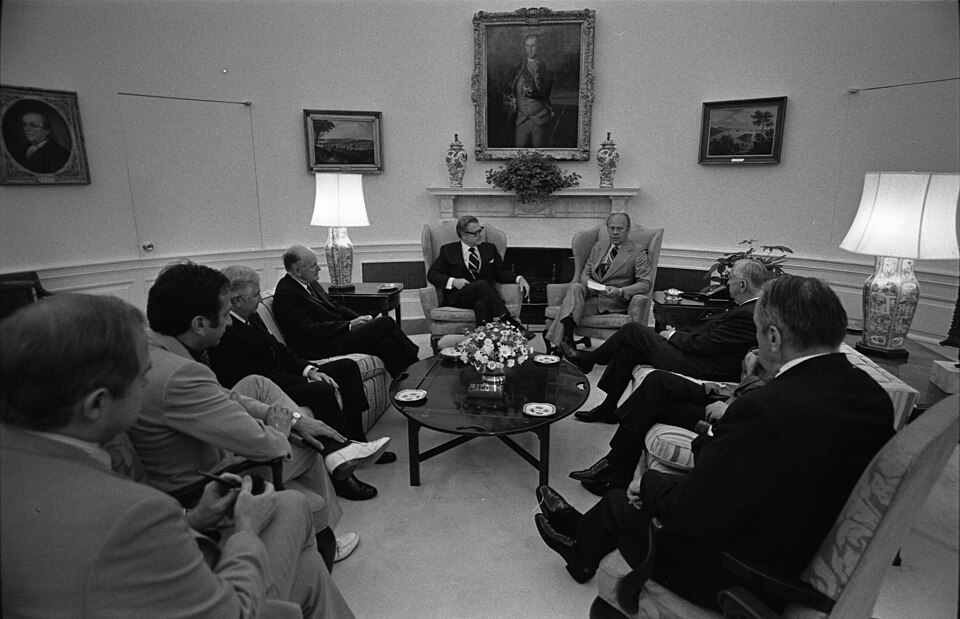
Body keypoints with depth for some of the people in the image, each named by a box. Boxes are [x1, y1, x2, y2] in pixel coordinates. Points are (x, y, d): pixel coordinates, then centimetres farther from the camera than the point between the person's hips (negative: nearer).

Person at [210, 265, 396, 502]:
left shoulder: (251, 317, 9)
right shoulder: (223, 334, -20)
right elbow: (255, 377, -24)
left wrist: (309, 370, -4)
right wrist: (308, 381, -22)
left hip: (281, 377, 11)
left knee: (347, 367, 5)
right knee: (322, 391, -34)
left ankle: (357, 444, 6)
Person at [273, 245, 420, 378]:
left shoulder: (310, 284, 13)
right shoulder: (285, 294, -16)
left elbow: (336, 307, 20)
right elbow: (310, 331, -21)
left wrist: (360, 319, 1)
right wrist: (349, 324, -16)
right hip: (323, 347, -9)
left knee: (386, 343, -13)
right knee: (385, 322, -15)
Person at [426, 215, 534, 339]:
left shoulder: (489, 248, 19)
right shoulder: (448, 250, 11)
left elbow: (501, 272, 14)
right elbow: (432, 274, 5)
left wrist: (519, 278, -6)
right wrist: (453, 281, -13)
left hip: (485, 294, 2)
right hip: (457, 297, -2)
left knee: (482, 304, -37)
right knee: (482, 285, -34)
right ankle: (509, 322, -39)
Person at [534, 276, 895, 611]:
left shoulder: (765, 410, -33)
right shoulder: (875, 395, -7)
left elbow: (694, 511, -26)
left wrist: (647, 485, -6)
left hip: (741, 581, -7)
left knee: (623, 502, 13)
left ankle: (582, 548, 45)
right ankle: (584, 532, 43)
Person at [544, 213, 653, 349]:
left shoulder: (638, 253, 2)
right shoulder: (598, 246, 18)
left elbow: (646, 284, -6)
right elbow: (584, 274, 14)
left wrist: (620, 291, -23)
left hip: (614, 303, -4)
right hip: (591, 294, 4)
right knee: (575, 287, -31)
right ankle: (566, 338, -40)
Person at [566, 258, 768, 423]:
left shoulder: (748, 315, -24)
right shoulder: (751, 307, 7)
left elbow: (703, 344, -22)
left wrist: (674, 335, -6)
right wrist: (678, 331, 5)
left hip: (702, 368, -10)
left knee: (632, 330, -6)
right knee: (628, 347, 7)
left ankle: (587, 360, 17)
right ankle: (607, 409, 17)